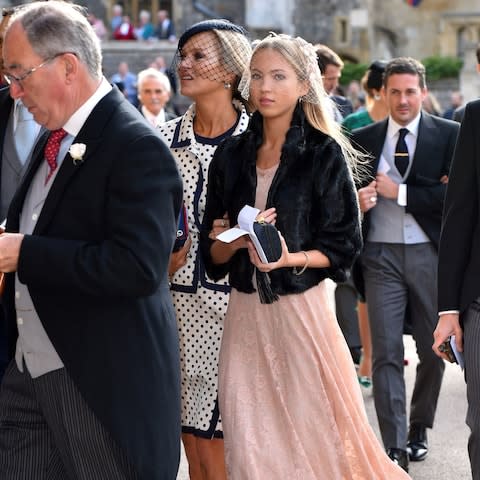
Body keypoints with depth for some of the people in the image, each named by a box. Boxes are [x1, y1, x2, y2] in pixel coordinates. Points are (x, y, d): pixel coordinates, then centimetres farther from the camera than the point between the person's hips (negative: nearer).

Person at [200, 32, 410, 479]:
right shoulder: (231, 154, 7)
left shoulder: (325, 154, -4)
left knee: (311, 435, -2)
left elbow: (342, 247, -4)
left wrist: (289, 258, -20)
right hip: (245, 312, 3)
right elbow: (211, 251, 8)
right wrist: (237, 241, -13)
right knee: (252, 444, 4)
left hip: (301, 309, -3)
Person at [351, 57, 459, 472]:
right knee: (386, 352, -4)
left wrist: (398, 192, -12)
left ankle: (419, 430, 29)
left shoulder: (449, 135, 0)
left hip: (431, 254, -1)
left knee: (433, 349, 9)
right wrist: (358, 201, -13)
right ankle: (394, 447, -4)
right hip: (381, 254, 1)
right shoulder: (363, 139, 9)